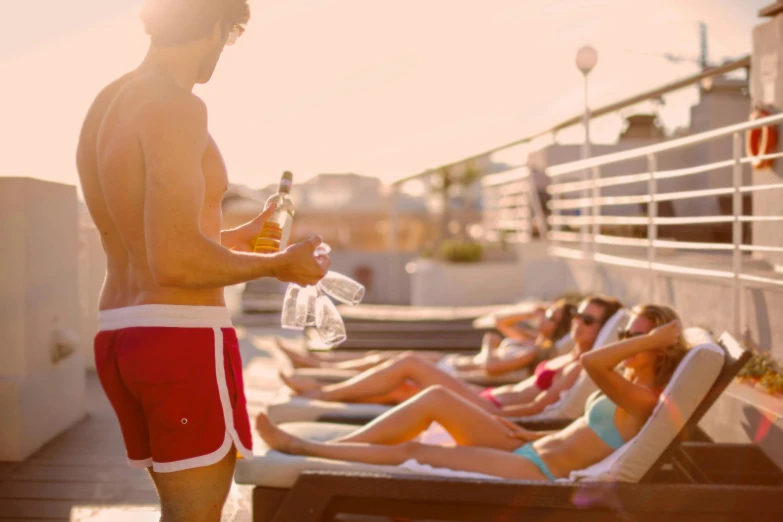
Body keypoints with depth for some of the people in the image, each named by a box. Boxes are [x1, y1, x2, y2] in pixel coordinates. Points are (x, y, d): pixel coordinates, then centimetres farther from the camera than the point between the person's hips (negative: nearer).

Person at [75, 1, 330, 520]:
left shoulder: (104, 107, 14)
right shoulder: (175, 105, -15)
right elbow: (175, 261, -23)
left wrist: (238, 237, 31)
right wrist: (278, 265, -8)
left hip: (119, 336, 9)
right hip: (182, 337, -9)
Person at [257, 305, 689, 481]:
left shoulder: (645, 399, -15)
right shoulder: (631, 393, 14)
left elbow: (591, 362, -30)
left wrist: (651, 339, -20)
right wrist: (532, 436, 15)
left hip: (535, 473, -9)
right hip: (528, 453, 9)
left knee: (410, 451, -11)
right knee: (437, 397, -2)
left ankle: (304, 450, -1)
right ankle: (314, 447, -2)